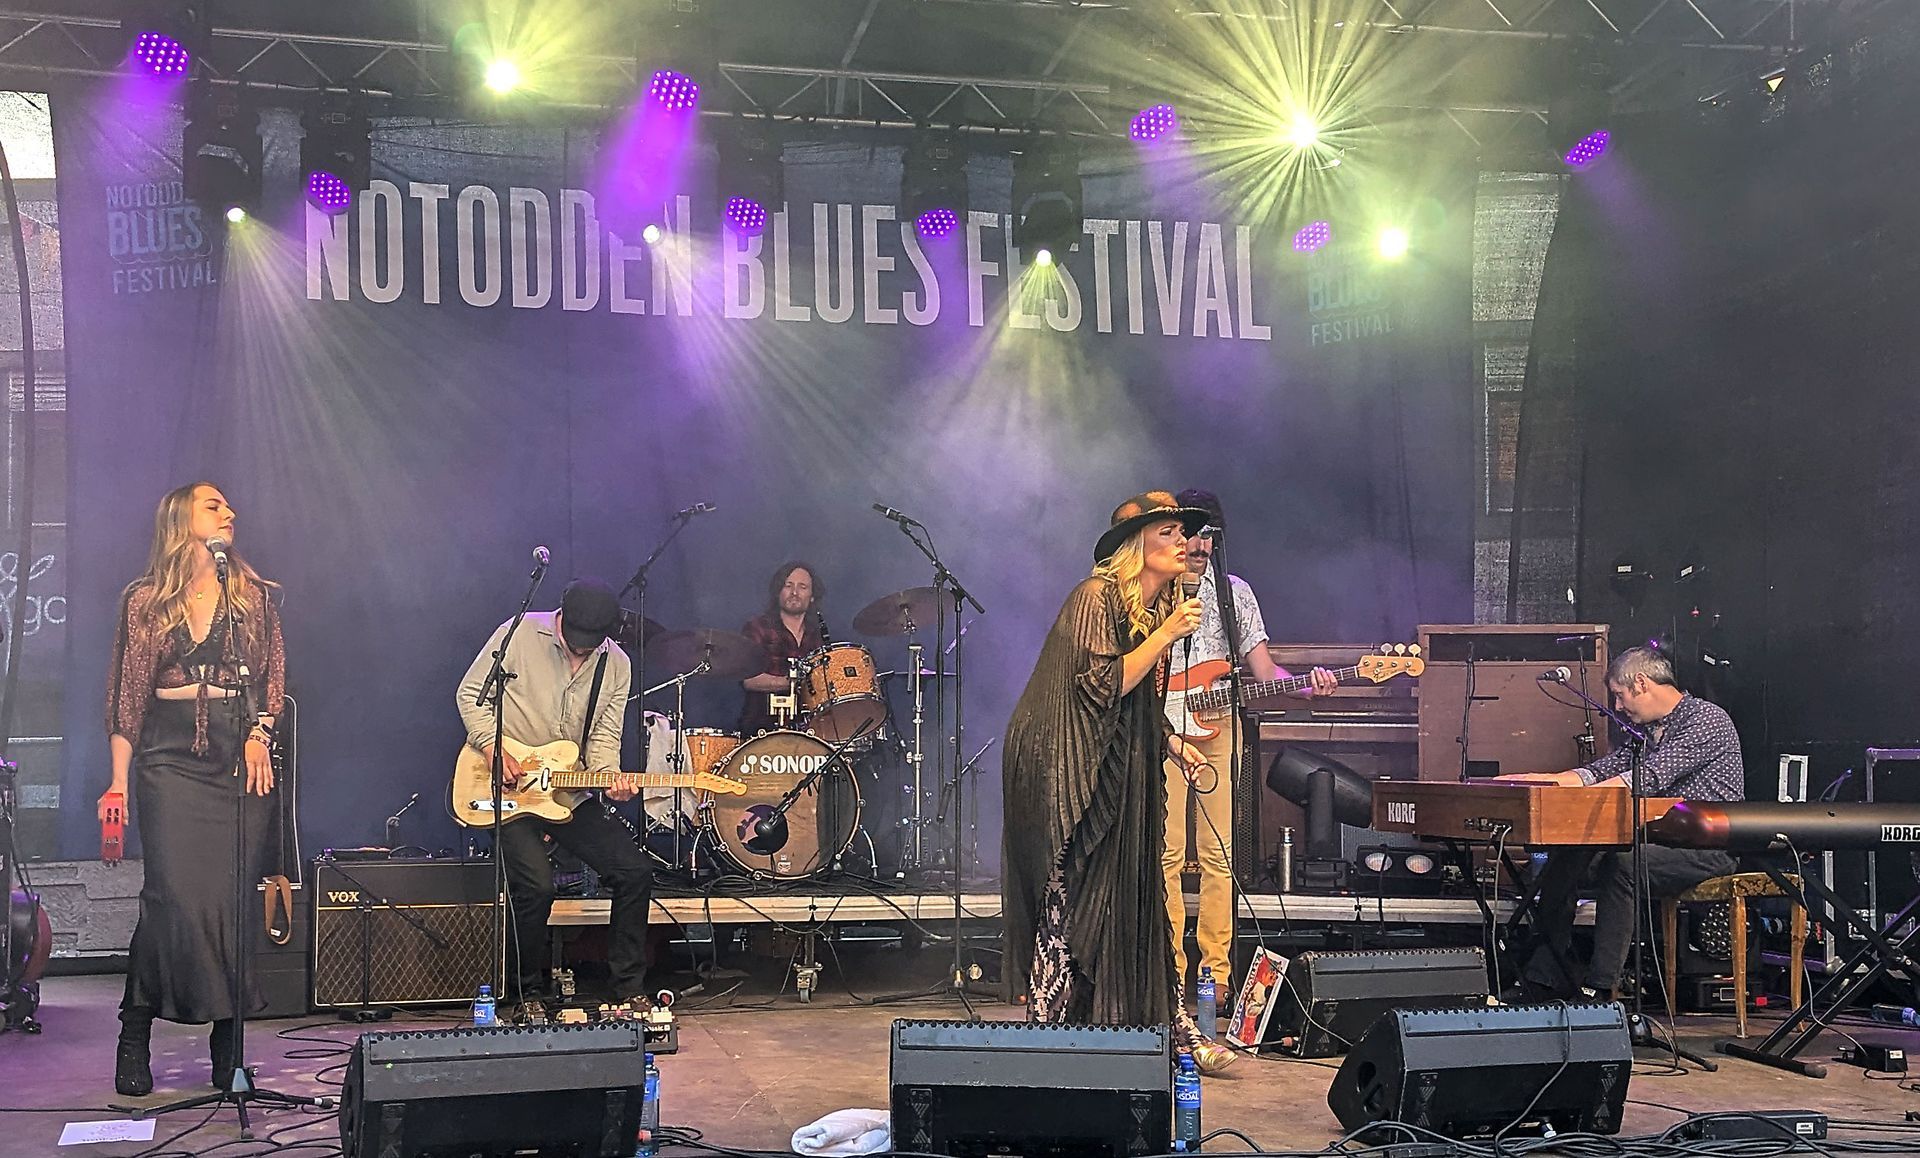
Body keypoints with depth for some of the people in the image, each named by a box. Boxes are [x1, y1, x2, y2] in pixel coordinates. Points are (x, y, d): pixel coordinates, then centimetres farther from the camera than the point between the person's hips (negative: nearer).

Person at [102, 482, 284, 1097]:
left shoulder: (254, 595, 13)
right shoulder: (144, 600, 8)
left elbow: (274, 675, 12)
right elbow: (126, 692, 6)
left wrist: (259, 733, -5)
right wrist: (119, 778, 1)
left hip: (241, 758, 1)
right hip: (170, 761, -1)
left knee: (231, 896, -3)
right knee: (174, 893, -12)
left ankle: (227, 1046, 4)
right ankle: (134, 1035, 1)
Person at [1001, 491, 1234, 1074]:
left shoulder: (1160, 605, 12)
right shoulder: (1097, 596, -14)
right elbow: (1102, 686, -22)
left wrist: (1169, 740, 12)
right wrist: (1164, 636, -21)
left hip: (1121, 774, 8)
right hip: (1067, 770, -8)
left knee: (1135, 898, 9)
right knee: (1068, 901, -5)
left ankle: (1168, 1026, 12)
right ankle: (1047, 1033, 3)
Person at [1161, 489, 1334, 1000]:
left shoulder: (1234, 592, 11)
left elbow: (1264, 669, 7)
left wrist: (1307, 686, -12)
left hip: (1218, 729, 2)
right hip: (1161, 732, -2)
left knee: (1220, 854, -1)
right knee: (1167, 853, -6)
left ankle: (1216, 969, 5)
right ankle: (1170, 971, 0)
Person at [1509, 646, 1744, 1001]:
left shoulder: (1707, 719, -11)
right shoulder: (1646, 730, 18)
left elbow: (1649, 778, -23)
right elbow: (1601, 771, 9)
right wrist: (1531, 781, -2)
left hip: (1708, 846, -8)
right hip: (1660, 838, 8)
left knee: (1623, 861, -33)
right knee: (1567, 856, -9)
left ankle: (1599, 986, -30)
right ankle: (1543, 978, -10)